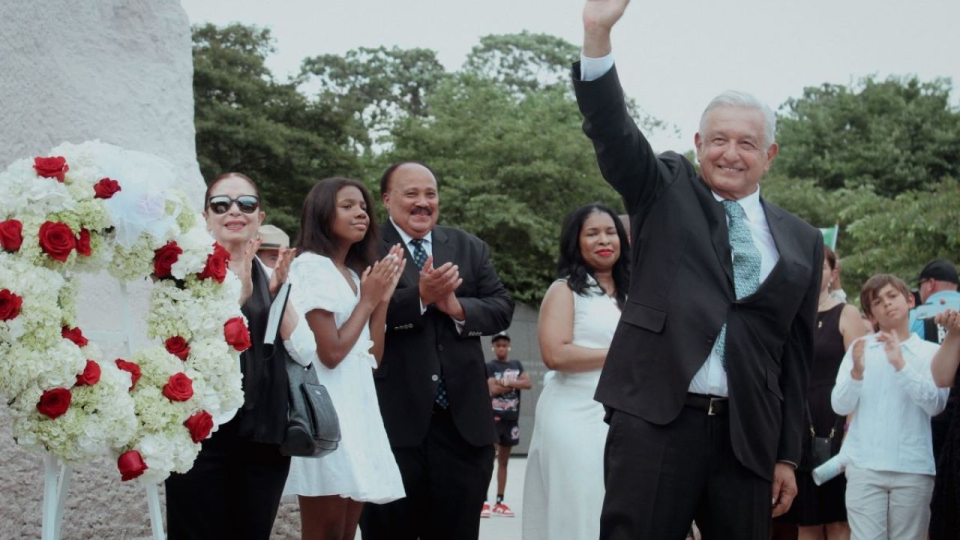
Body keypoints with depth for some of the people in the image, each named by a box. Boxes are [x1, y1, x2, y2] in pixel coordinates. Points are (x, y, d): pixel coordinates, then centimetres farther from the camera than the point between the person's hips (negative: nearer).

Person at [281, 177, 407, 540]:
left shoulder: (355, 273, 17)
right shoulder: (311, 267, -9)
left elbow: (372, 356, 13)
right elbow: (331, 352, -16)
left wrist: (382, 298, 4)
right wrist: (367, 300, -6)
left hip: (357, 405, 9)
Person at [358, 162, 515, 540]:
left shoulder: (470, 248, 13)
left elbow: (502, 308, 5)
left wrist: (460, 308, -13)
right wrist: (419, 296, -24)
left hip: (463, 417, 4)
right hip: (393, 417, -4)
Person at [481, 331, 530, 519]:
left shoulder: (517, 365, 13)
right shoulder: (489, 366, -1)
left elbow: (527, 383, -3)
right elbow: (492, 389, -15)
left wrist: (507, 382, -14)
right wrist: (515, 384, -8)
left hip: (511, 418, 5)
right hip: (493, 417, -5)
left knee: (503, 460, 10)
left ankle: (500, 502, 15)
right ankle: (484, 502, -14)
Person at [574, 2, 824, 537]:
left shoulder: (802, 241, 12)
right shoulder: (667, 191, 9)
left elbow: (797, 355, 13)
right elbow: (613, 129, -7)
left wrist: (788, 455, 11)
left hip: (747, 434, 3)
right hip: (655, 421, -2)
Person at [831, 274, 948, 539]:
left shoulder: (931, 352, 6)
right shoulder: (860, 348, 8)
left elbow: (936, 404, -8)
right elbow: (840, 406, 2)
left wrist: (901, 365, -17)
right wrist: (857, 372, -16)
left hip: (914, 468, 0)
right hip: (864, 466, 0)